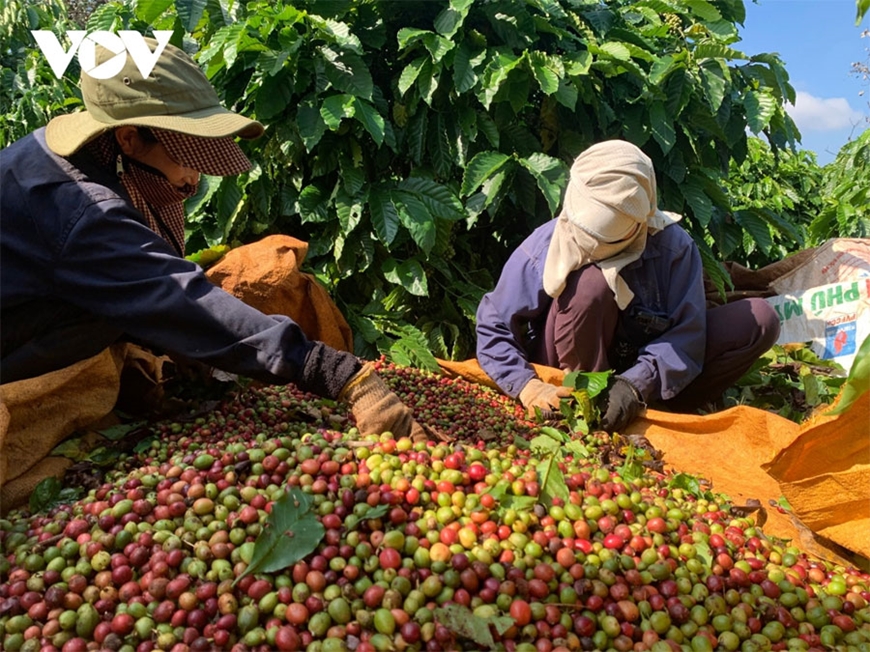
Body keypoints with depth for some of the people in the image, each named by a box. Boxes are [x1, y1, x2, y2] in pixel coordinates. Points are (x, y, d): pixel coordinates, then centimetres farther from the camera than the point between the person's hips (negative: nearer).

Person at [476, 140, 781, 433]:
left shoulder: (674, 247, -15)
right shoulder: (543, 249, -19)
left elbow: (685, 336, -18)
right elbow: (493, 328, -17)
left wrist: (636, 385, -34)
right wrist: (527, 385, -33)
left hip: (646, 379, 3)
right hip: (569, 379, -2)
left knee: (760, 319, -12)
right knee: (593, 282, -31)